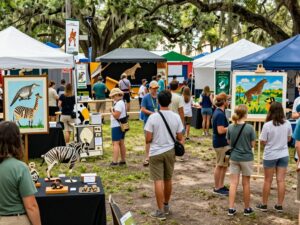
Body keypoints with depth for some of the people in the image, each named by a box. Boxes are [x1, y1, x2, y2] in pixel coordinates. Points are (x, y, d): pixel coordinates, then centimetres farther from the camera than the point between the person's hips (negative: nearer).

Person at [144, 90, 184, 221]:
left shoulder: (153, 117, -13)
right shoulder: (176, 117, -4)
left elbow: (148, 139, -12)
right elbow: (179, 138, 1)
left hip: (156, 152, -3)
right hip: (170, 151, 4)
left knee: (158, 181, 0)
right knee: (168, 179, 17)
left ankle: (161, 211, 4)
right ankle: (166, 206, 32)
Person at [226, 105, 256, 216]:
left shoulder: (230, 127, -5)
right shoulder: (249, 128, -15)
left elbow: (229, 142, 4)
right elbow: (252, 144, -8)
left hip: (234, 158, 3)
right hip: (246, 158, -3)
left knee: (233, 183, 8)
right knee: (246, 183, 10)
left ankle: (231, 208, 9)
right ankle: (247, 208, 23)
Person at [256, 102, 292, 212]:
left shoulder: (267, 125, -18)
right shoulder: (287, 124, -6)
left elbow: (263, 142, -12)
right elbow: (289, 139, 7)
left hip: (270, 156, -3)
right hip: (284, 155, 3)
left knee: (268, 180, 9)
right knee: (281, 180, 8)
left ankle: (264, 204, 18)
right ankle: (279, 205, 15)